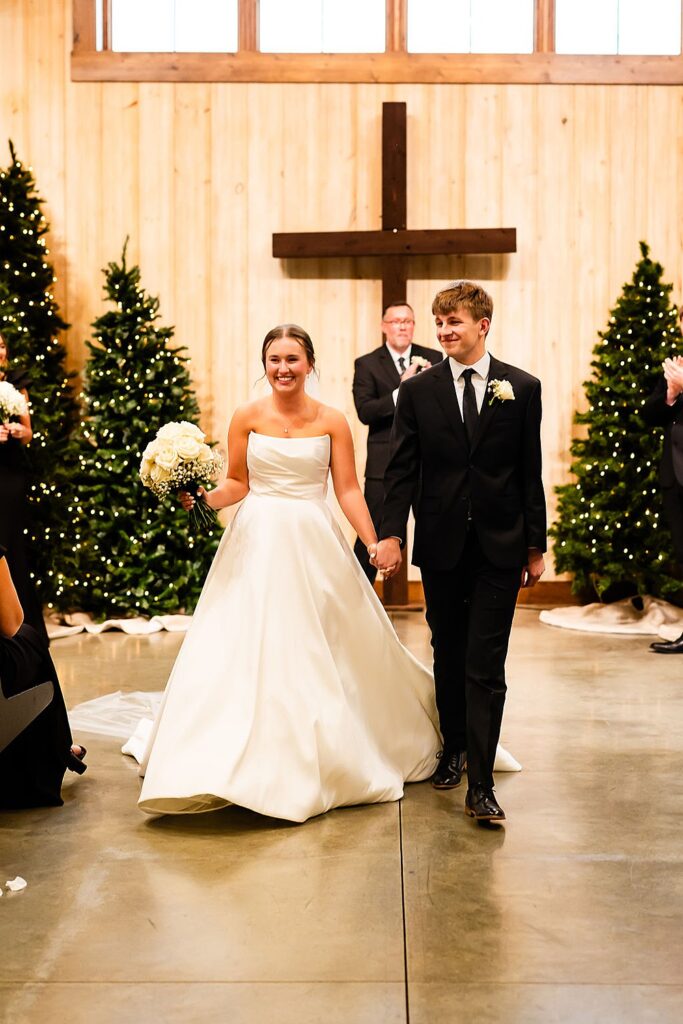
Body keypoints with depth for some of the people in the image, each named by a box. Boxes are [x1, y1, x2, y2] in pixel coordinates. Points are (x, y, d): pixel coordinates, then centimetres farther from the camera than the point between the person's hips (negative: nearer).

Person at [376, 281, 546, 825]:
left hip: (499, 546, -1)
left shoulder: (522, 388, 2)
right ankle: (454, 747, 34)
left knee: (486, 666, -4)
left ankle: (480, 785, -2)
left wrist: (535, 545, 3)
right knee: (448, 656, 15)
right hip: (441, 544, 2)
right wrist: (391, 534, -11)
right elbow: (401, 470, 1)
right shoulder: (418, 391, 3)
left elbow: (530, 471, 3)